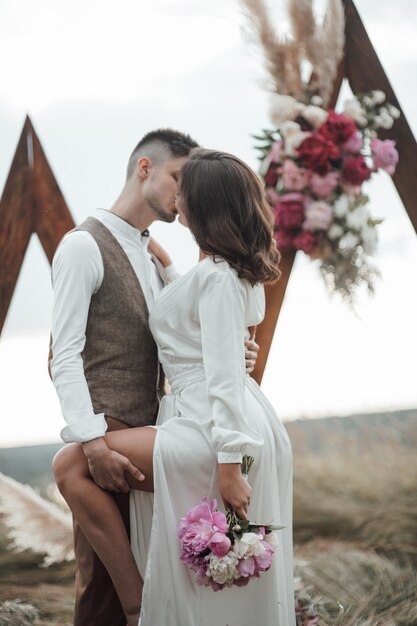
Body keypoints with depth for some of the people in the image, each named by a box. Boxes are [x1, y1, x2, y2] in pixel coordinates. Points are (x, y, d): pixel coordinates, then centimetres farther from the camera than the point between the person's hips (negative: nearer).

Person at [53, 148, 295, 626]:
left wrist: (229, 464, -25)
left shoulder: (217, 278, -14)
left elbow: (225, 375, -21)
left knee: (70, 465, -10)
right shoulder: (233, 272, 16)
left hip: (212, 431, -11)